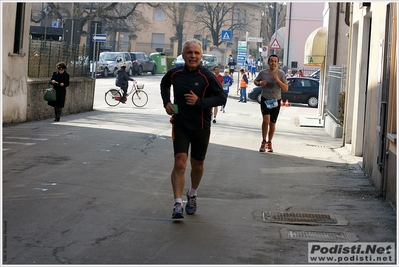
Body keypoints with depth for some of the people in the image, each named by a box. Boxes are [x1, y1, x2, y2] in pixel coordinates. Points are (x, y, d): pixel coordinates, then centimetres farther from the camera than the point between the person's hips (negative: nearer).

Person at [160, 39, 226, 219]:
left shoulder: (207, 76, -12)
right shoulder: (174, 74, -3)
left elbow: (221, 98, -11)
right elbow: (164, 84, 20)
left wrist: (199, 101, -24)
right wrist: (166, 101, 4)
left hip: (201, 127, 0)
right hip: (180, 125, 0)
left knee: (197, 165, 14)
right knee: (180, 163, -13)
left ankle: (192, 194, 41)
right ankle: (178, 204, -13)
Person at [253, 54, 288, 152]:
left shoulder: (281, 74, -5)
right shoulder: (263, 73, -3)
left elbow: (286, 88, -7)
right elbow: (255, 81, 14)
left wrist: (278, 81, -22)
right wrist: (259, 83, -9)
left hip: (276, 101, 1)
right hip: (265, 100, -1)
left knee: (272, 123, 9)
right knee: (266, 119, -22)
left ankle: (269, 143, 27)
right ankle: (263, 142, -11)